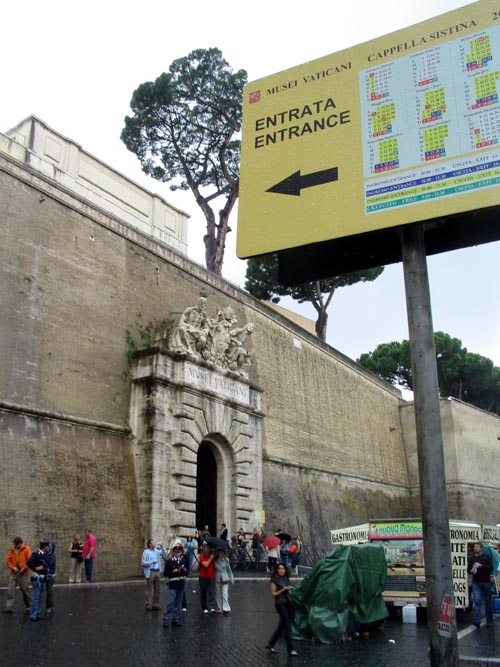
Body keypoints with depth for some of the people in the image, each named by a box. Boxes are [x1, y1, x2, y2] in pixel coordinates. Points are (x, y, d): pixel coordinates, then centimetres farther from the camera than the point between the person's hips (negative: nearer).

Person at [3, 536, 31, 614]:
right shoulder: (12, 550, 4)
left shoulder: (26, 550, -9)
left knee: (25, 591, 7)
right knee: (10, 591, -4)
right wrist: (12, 567, -9)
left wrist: (24, 568, -21)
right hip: (13, 574, 3)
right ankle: (9, 607, 1)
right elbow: (8, 560, 6)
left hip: (23, 574, -3)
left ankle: (29, 607, 21)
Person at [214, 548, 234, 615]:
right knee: (218, 595, 7)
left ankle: (226, 609, -14)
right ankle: (219, 609, 19)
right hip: (217, 579, 1)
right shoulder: (215, 561, 0)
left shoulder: (225, 560, 1)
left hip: (225, 579, -1)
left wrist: (231, 579, 8)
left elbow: (229, 570, 9)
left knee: (225, 594, -12)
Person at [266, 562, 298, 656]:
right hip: (280, 603, -7)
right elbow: (273, 594, -8)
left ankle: (270, 644, 26)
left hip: (288, 603, 7)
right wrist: (283, 589, -16)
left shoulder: (286, 579, 12)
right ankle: (290, 649, -4)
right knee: (287, 626, -8)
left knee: (282, 625, 12)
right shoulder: (274, 580, -5)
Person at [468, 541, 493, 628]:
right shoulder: (471, 558, 8)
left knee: (488, 602, 8)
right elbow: (468, 569, 11)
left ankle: (489, 621, 21)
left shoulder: (486, 557, 0)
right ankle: (476, 621, -15)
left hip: (486, 582, -1)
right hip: (476, 583, 1)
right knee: (477, 601, -9)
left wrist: (481, 565, -22)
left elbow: (491, 568, -9)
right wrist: (471, 570, -12)